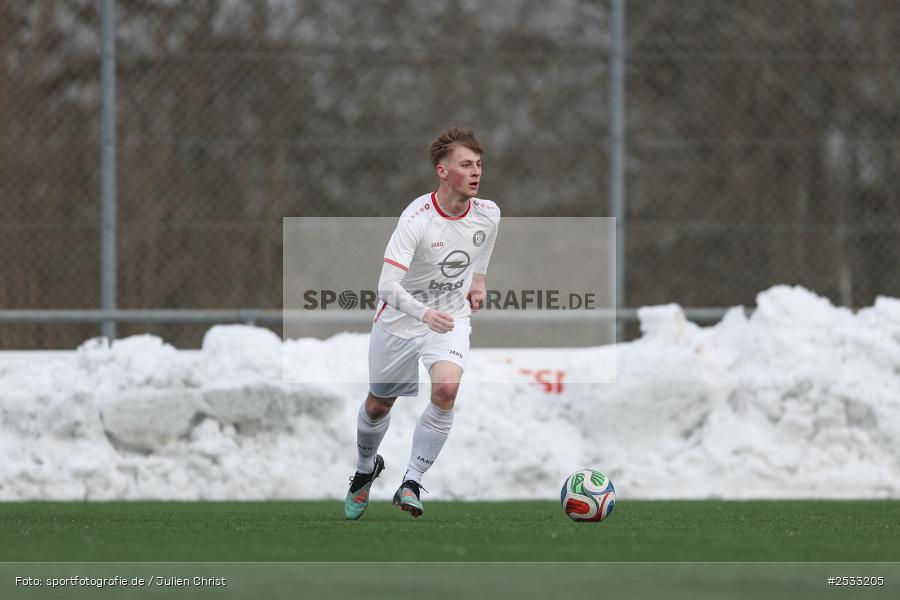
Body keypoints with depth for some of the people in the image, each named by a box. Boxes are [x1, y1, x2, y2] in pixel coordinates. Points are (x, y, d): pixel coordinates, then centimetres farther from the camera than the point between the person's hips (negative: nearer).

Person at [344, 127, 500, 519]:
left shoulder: (488, 214, -12)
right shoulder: (417, 218, -28)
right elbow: (387, 285, -36)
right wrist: (423, 313, -51)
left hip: (451, 319, 2)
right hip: (399, 321, -2)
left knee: (446, 387, -27)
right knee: (379, 403, 16)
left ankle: (411, 483, -15)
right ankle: (366, 469, 49)